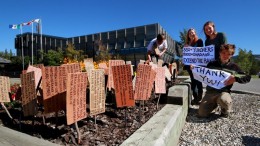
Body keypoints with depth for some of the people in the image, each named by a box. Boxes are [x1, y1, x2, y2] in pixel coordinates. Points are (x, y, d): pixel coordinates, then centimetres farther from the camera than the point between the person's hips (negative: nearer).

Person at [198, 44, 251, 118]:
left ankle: (225, 111, 0)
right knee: (202, 113, -14)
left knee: (224, 101, -40)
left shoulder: (233, 67, 4)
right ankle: (215, 103, 20)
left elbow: (247, 77, 6)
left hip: (224, 91, -2)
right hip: (210, 91, 2)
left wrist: (235, 78, -14)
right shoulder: (211, 64, 8)